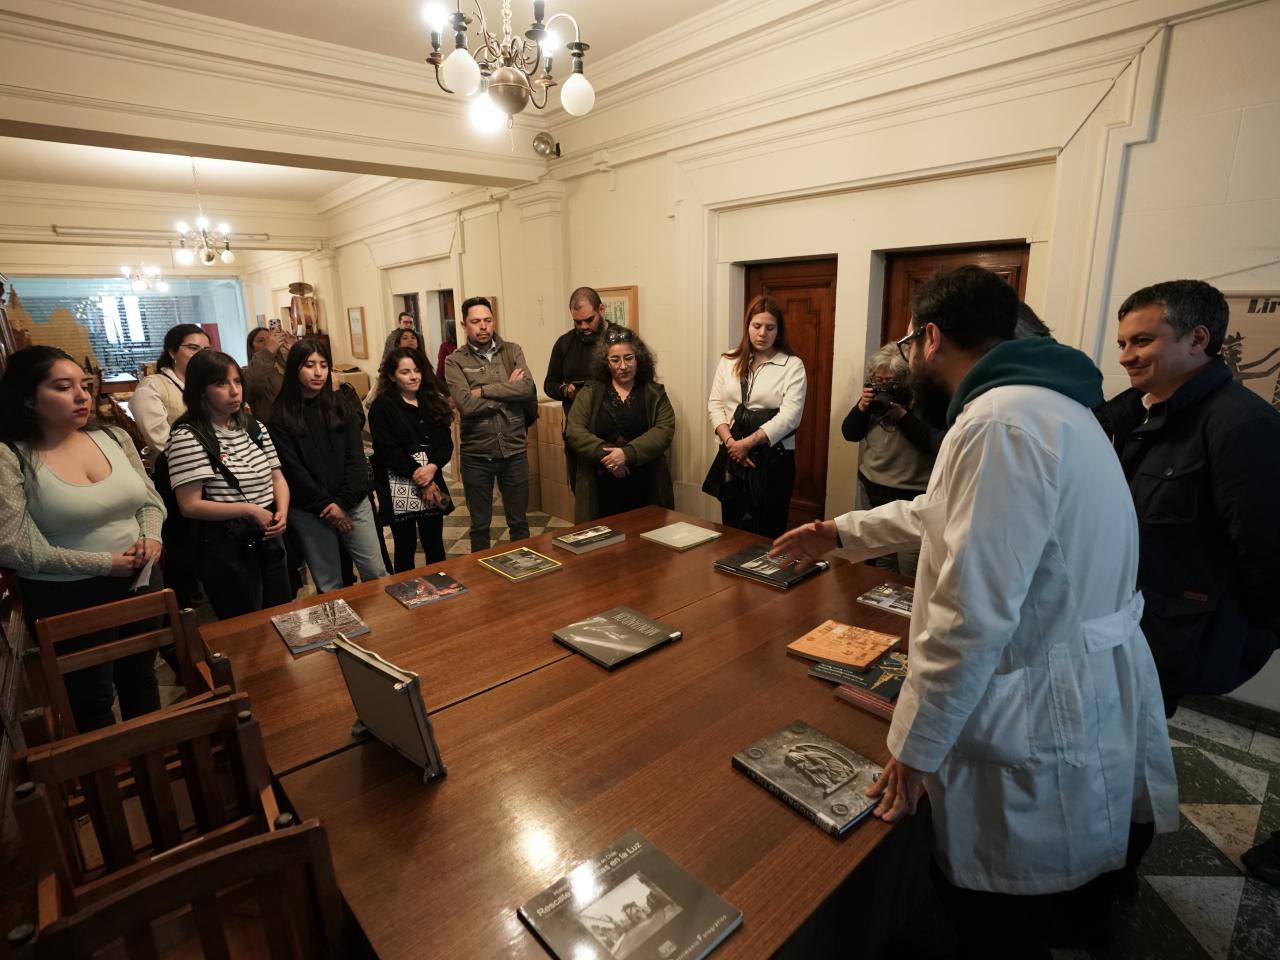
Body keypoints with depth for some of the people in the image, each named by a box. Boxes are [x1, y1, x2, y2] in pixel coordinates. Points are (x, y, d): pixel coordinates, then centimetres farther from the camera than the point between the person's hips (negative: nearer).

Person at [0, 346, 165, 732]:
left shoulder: (113, 437, 0)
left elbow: (150, 499, 8)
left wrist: (150, 536, -12)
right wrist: (105, 563, -20)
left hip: (141, 581, 5)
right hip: (67, 599, -4)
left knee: (141, 679, 23)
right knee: (92, 701, 14)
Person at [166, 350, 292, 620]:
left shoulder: (255, 428, 7)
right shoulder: (187, 437, -13)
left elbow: (277, 478, 10)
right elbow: (190, 506, -17)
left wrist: (282, 512, -9)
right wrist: (250, 509, -21)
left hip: (267, 540, 6)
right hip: (225, 548, -6)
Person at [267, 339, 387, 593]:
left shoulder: (340, 405, 7)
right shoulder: (280, 415, -2)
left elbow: (356, 457, 1)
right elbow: (292, 469, -6)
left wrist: (342, 501, -9)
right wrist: (326, 505, -10)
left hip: (353, 502, 2)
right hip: (309, 511, -2)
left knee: (377, 573, 1)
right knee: (328, 585, 6)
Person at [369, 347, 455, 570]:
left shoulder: (433, 401, 10)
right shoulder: (382, 406, -5)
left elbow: (446, 442, 4)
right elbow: (387, 451, -13)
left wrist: (432, 467, -15)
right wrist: (419, 478, -15)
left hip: (432, 483, 4)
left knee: (435, 545, 11)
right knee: (406, 547, 7)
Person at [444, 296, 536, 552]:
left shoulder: (512, 351, 2)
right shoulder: (455, 361, -4)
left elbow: (527, 388, -14)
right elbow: (466, 405, -18)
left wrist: (483, 390, -16)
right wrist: (509, 389, -12)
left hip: (515, 451, 1)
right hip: (476, 455, -1)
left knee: (519, 521, 16)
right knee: (480, 525, 15)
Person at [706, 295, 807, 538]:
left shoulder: (793, 365, -3)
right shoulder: (729, 361, 8)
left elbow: (789, 415, -13)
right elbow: (715, 404, 4)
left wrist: (748, 443, -17)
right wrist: (730, 442, -11)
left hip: (773, 458, -3)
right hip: (731, 456, 3)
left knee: (767, 532, 5)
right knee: (731, 529, 11)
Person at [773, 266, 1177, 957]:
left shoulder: (1000, 424, -26)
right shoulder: (1039, 398, 9)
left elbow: (970, 616, -27)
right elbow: (946, 514, 22)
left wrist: (913, 745, -15)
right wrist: (842, 532, 29)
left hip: (1040, 728, -9)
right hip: (1086, 694, 9)